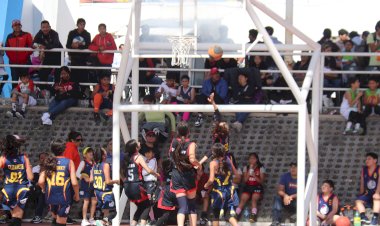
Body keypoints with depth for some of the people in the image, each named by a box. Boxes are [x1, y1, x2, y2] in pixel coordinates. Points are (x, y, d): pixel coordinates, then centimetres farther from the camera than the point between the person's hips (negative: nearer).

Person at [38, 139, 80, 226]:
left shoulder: (48, 162, 3)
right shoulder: (69, 162, -5)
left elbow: (41, 182, -3)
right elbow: (74, 183, -11)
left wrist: (45, 190, 18)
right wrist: (77, 195, 7)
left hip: (50, 196, 4)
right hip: (64, 197, -3)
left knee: (55, 219, 26)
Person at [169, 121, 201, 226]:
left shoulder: (174, 142, 3)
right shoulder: (191, 144, -11)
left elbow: (170, 156, 18)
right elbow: (192, 159, -22)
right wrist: (199, 165, -3)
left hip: (176, 174, 3)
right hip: (188, 175, -3)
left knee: (182, 206, -2)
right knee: (192, 205, 14)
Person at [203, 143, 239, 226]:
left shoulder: (213, 163, -14)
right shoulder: (228, 160, -1)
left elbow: (211, 179, -20)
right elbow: (235, 172, 11)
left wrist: (206, 185, -1)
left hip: (218, 191, -3)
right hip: (230, 191, 3)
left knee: (216, 216, 14)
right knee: (229, 214, 4)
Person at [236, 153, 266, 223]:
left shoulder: (261, 168, 6)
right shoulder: (246, 168, 12)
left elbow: (261, 181, 1)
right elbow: (244, 181, 5)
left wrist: (254, 176, -14)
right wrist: (249, 172, -7)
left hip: (257, 188, -2)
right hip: (247, 187, 2)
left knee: (254, 199, -31)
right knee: (243, 199, -25)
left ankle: (253, 216, -45)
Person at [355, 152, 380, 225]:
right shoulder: (364, 169, 7)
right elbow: (362, 183, 10)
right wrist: (361, 194, 3)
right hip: (367, 193, 6)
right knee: (358, 200, -18)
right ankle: (363, 217, -36)